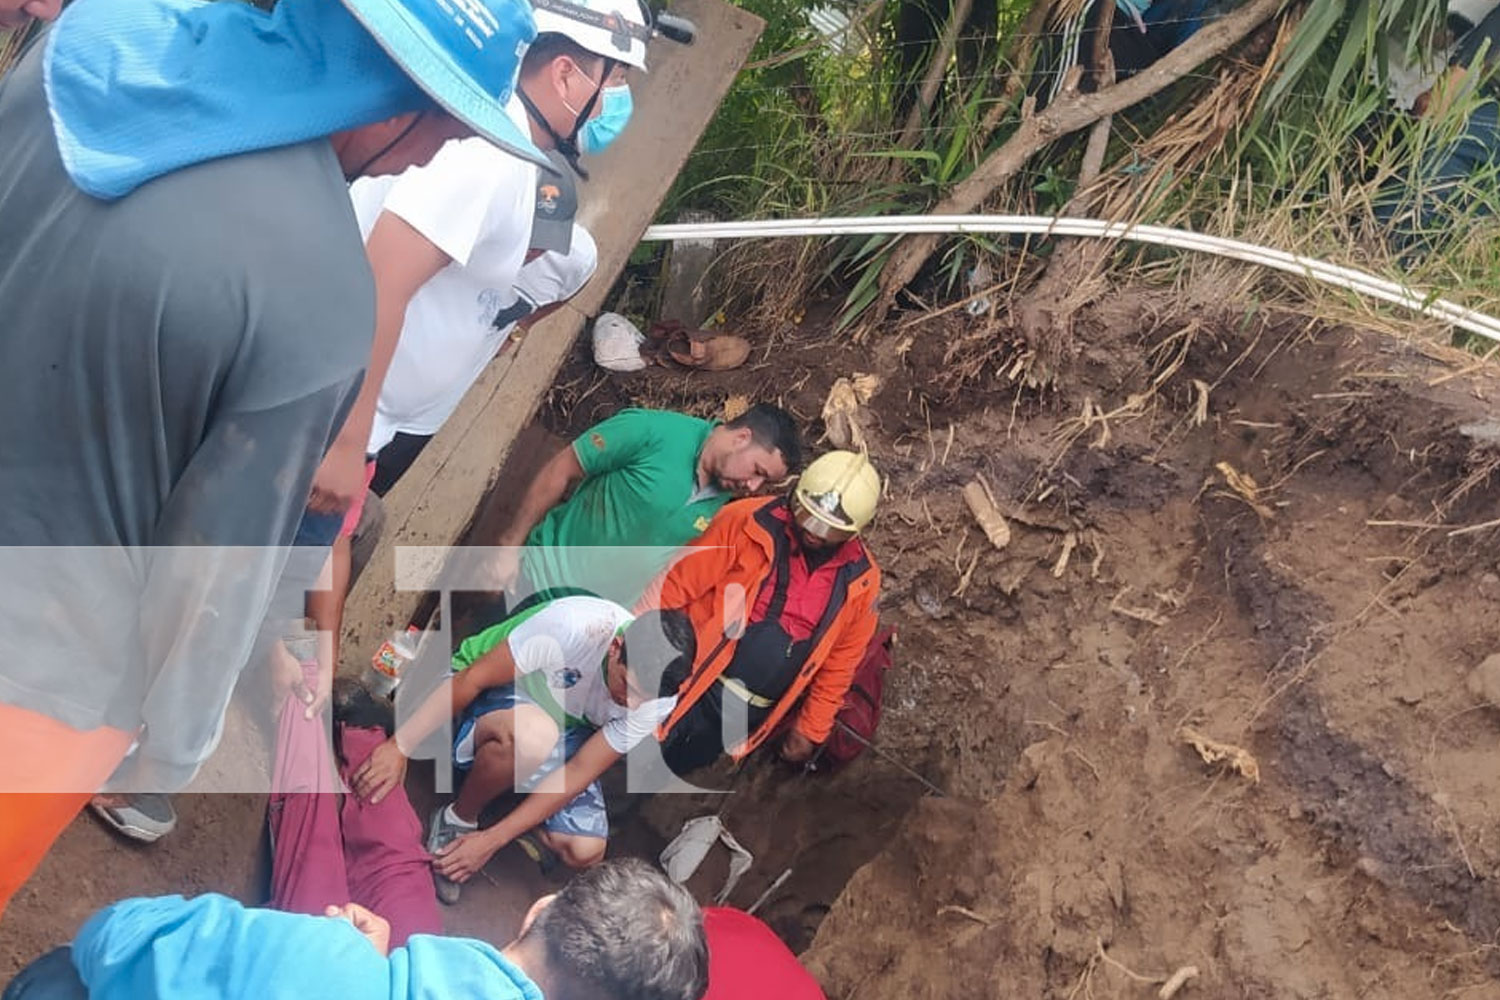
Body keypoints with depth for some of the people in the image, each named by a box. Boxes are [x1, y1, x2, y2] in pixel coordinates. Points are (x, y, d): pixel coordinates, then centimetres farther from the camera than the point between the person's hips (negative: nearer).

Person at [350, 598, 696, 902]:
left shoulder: (658, 699, -22)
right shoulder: (577, 625, -37)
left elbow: (579, 772, -19)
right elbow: (470, 678, -26)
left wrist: (492, 840, -24)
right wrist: (399, 747, -26)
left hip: (564, 730, 4)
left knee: (585, 851, -17)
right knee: (532, 735, -41)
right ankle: (457, 818, -12)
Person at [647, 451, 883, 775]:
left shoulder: (860, 581, -2)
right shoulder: (747, 522, -11)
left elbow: (838, 665, 9)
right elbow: (676, 586, -9)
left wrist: (810, 730, 12)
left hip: (746, 714, 2)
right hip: (688, 684, -2)